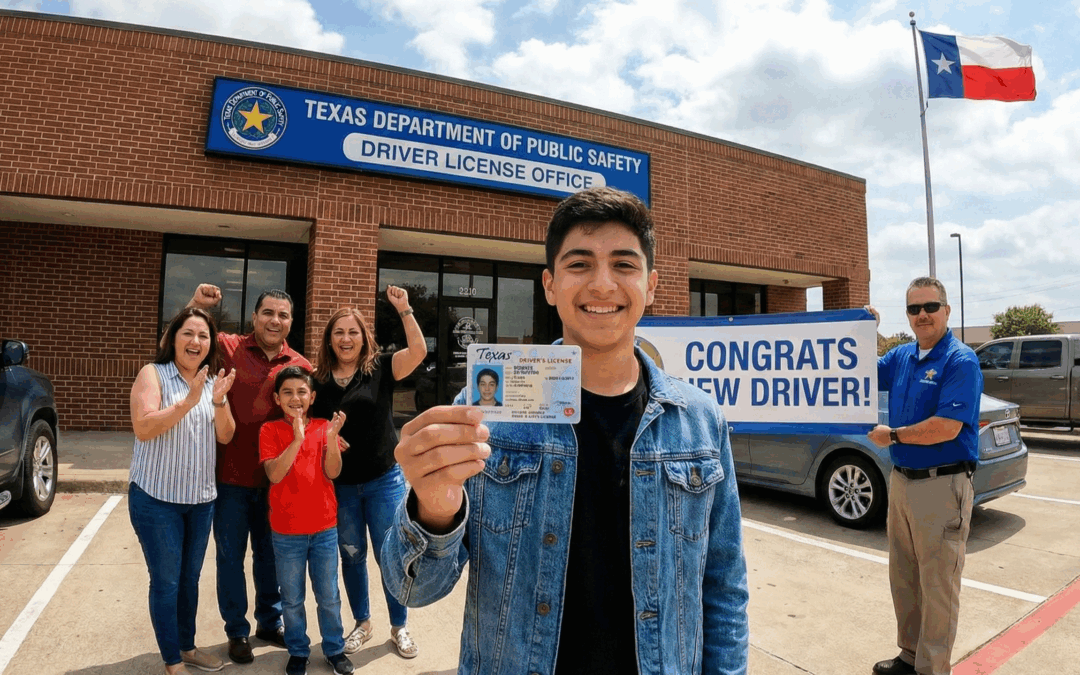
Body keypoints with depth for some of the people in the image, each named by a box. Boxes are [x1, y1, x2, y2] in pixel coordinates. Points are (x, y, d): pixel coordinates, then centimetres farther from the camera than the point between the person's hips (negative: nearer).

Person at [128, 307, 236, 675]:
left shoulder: (213, 381, 7)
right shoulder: (153, 374, -8)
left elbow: (225, 436, -1)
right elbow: (143, 428, -21)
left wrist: (218, 402, -18)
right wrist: (188, 401, -31)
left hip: (200, 498, 5)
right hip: (156, 498, -5)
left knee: (190, 578, 17)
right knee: (166, 582, 4)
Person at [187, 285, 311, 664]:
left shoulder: (301, 366, -1)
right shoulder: (228, 348, -6)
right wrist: (195, 306, -17)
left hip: (276, 479, 2)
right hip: (232, 477, -2)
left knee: (270, 554, 18)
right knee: (231, 556, 13)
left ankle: (269, 622, 39)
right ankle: (237, 631, 33)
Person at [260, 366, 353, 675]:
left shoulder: (324, 427, -3)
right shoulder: (270, 430, -6)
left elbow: (332, 472, -11)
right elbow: (274, 474, -18)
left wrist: (331, 438, -26)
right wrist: (298, 438, -29)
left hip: (325, 528, 1)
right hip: (286, 532, -1)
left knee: (329, 596, 14)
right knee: (292, 599, 14)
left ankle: (335, 649, 32)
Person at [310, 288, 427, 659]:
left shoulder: (380, 369, -6)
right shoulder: (319, 380, 1)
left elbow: (418, 351, -21)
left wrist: (404, 308, -25)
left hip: (384, 480, -2)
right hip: (339, 485, 2)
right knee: (351, 556, 16)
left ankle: (399, 627, 27)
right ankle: (362, 624, 36)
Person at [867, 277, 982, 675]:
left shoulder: (961, 360, -14)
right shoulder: (901, 356, 7)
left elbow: (946, 428, -23)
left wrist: (892, 436, -10)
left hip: (942, 485, -7)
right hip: (901, 479, 8)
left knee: (937, 585, 6)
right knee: (903, 578, 19)